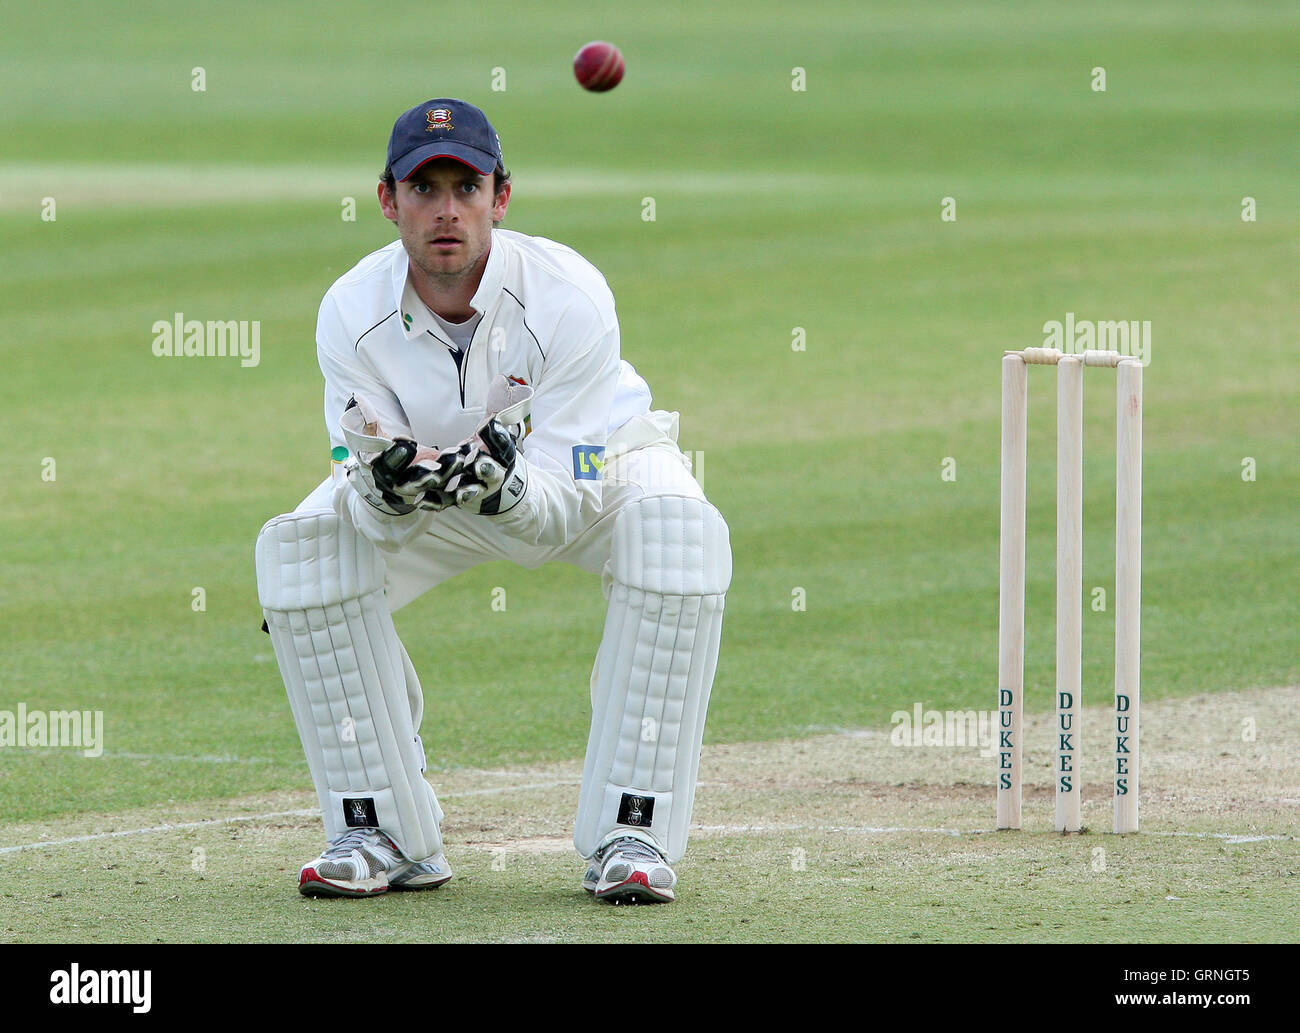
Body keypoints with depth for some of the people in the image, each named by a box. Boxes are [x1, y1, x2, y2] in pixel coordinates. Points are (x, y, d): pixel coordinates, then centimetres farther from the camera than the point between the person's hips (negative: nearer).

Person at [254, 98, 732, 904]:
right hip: (429, 484, 2)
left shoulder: (570, 297, -34)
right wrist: (384, 489, -49)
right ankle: (387, 836, -10)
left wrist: (505, 487, -56)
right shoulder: (353, 313, -26)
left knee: (680, 534, -34)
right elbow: (373, 513, -24)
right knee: (298, 550, -21)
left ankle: (631, 835, -27)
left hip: (593, 468, -2)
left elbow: (564, 505, -34)